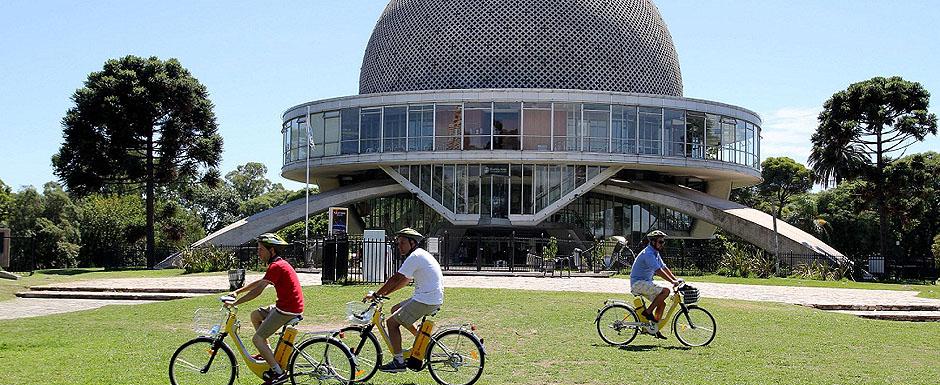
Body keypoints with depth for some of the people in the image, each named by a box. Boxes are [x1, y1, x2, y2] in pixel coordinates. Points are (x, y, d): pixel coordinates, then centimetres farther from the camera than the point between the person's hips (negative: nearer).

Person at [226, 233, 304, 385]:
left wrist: (235, 303, -15)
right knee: (255, 315, 22)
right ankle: (268, 354, 23)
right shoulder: (279, 264, 15)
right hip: (286, 305, 10)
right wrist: (238, 291, 20)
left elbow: (258, 290, -20)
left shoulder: (276, 266, -17)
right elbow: (259, 282, 23)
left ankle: (279, 373, -4)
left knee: (257, 339, -6)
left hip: (288, 310, -10)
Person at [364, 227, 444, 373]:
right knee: (395, 310, 22)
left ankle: (399, 362, -3)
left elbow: (395, 279, -15)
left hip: (426, 300, -10)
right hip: (433, 298, 10)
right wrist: (383, 293, 18)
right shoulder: (420, 255, 19)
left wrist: (375, 294, -6)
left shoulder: (415, 256, -13)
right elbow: (404, 281, 22)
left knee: (392, 322, -5)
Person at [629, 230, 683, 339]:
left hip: (645, 283, 10)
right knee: (666, 290, -21)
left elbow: (664, 267, 15)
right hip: (638, 283, -10)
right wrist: (672, 282, -28)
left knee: (661, 304, 6)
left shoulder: (655, 253, 14)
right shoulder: (648, 253, -19)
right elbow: (658, 271, -27)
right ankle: (648, 312, -13)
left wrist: (676, 279, 5)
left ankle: (655, 330, 13)